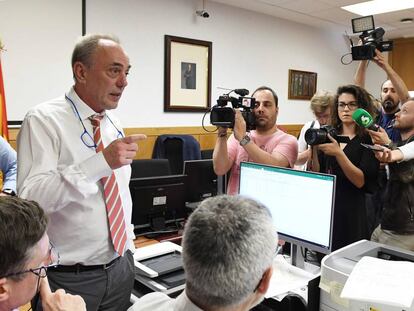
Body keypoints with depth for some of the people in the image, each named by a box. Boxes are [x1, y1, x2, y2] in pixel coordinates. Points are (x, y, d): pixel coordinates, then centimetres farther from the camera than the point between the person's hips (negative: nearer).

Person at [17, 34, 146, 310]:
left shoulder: (113, 125, 6)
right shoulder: (44, 120, -14)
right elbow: (30, 199, -26)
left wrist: (129, 243, 12)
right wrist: (101, 162, -33)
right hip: (69, 278, -6)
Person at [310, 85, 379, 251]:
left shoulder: (368, 140, -4)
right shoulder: (328, 134, 6)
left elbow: (361, 181, -14)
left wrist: (338, 153, -24)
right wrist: (314, 148, -10)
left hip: (351, 210, -3)